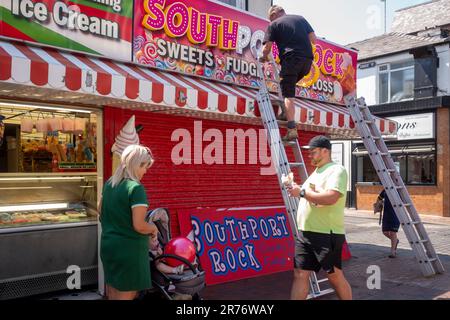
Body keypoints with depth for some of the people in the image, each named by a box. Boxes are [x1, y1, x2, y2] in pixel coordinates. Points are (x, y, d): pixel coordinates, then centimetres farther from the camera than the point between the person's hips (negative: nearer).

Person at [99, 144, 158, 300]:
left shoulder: (109, 183, 5)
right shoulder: (136, 188, -20)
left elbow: (101, 212, 18)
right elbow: (139, 226, -23)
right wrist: (153, 228, -4)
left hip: (108, 244, 8)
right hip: (128, 248, -8)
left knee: (113, 292, 19)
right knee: (126, 294, 3)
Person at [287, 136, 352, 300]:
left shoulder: (336, 170, -11)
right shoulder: (316, 172, 18)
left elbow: (331, 197, -26)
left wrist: (302, 192, -20)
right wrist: (297, 189, 8)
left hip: (327, 234, -8)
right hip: (305, 233, 8)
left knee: (335, 277, 6)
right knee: (300, 274, 5)